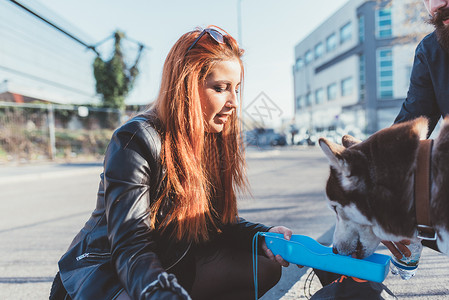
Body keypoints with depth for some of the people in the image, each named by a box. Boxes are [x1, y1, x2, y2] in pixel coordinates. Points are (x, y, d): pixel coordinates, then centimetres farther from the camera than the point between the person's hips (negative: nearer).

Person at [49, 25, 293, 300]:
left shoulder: (213, 140, -1)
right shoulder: (135, 141, -23)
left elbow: (218, 220, 2)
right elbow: (131, 248, -29)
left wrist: (264, 237, -16)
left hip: (173, 264, 7)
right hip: (106, 272, -6)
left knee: (264, 268, -7)